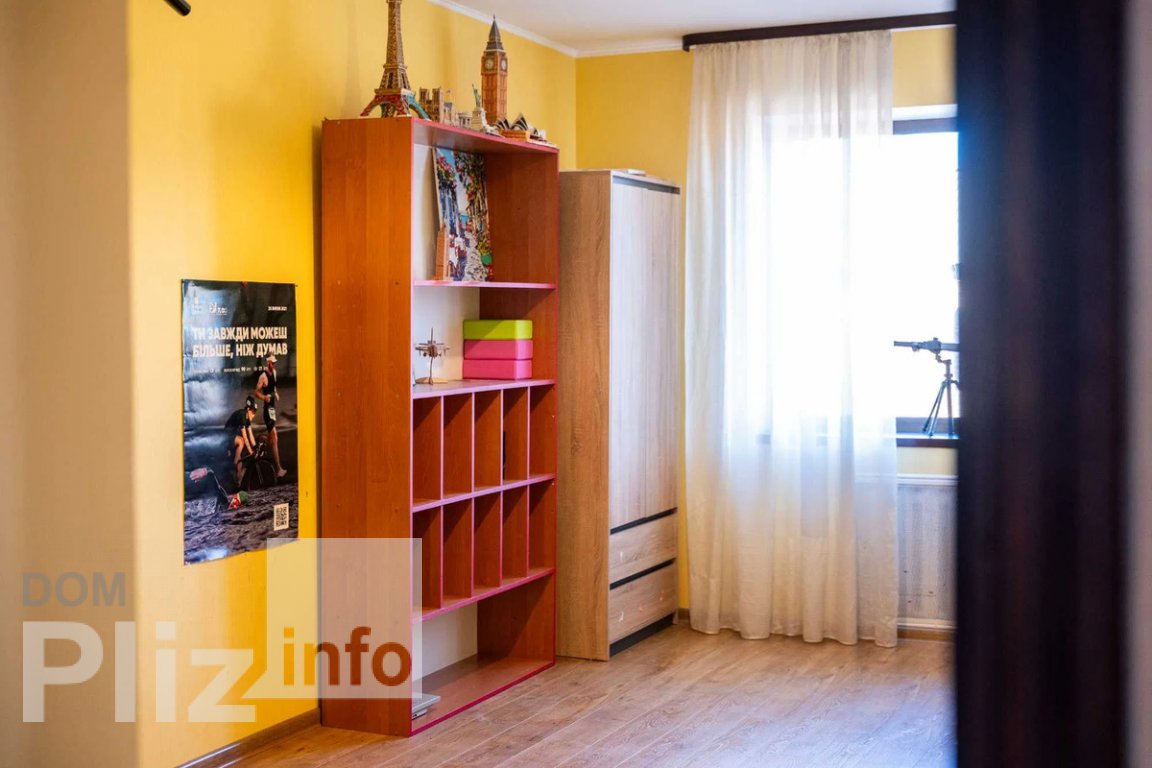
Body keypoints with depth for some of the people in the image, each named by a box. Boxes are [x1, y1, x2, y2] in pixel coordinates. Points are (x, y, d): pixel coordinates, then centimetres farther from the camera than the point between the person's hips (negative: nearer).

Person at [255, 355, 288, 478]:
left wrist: (276, 393, 7)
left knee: (272, 437, 23)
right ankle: (279, 469, -12)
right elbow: (257, 392, -15)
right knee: (275, 439, -12)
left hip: (273, 406, 9)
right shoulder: (263, 376, -17)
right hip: (267, 407, -9)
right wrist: (264, 397, -32)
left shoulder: (274, 372, 9)